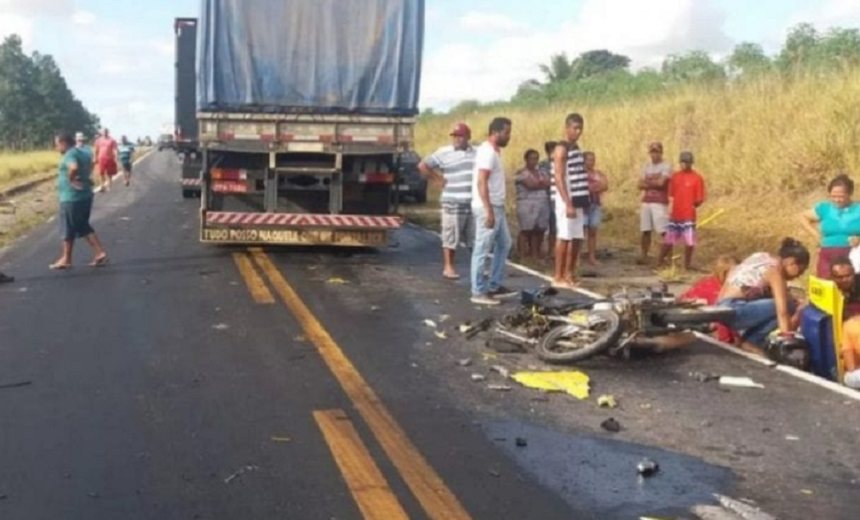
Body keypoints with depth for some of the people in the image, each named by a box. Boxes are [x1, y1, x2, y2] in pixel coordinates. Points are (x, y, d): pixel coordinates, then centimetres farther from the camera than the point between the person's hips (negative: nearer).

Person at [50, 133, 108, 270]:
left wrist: (71, 180, -23)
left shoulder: (69, 155, -18)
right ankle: (100, 253, 12)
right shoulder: (82, 153, 11)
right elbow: (90, 164, 32)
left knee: (68, 229, 5)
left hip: (71, 198, -9)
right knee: (84, 227, 17)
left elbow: (74, 167, -40)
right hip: (85, 196, 9)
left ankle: (66, 260, 16)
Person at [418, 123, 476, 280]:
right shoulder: (444, 153, -3)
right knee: (451, 237, -3)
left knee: (475, 237, 11)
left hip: (474, 203, 4)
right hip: (453, 203, -4)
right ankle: (448, 267, 4)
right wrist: (438, 180, -5)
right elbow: (422, 166, -2)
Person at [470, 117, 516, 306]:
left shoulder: (494, 151, 15)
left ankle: (495, 287, 21)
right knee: (482, 250, -5)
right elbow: (481, 183, -23)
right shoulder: (487, 152, -16)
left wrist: (494, 210, 20)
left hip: (497, 207, 11)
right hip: (487, 208, -11)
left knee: (504, 244, 15)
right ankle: (479, 292, 0)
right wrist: (489, 211, -26)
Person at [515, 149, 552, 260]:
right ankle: (523, 255, -7)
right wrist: (542, 184, 2)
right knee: (526, 230, -9)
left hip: (542, 205, 6)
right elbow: (530, 185, -13)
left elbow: (549, 183, 10)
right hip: (527, 205, -6)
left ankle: (535, 254, 6)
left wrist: (538, 183, -5)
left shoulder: (540, 172, 21)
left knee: (539, 230, 1)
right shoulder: (521, 172, -1)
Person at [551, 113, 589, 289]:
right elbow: (559, 178, -17)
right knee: (564, 237, -6)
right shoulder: (561, 149, -10)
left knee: (577, 238, 7)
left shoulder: (576, 148, 16)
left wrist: (586, 201, 16)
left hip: (579, 200, 8)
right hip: (566, 201, -8)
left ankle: (569, 275, 14)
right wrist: (568, 204, -22)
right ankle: (558, 277, -1)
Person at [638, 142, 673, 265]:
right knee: (645, 231, 6)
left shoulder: (666, 166, -3)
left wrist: (647, 182, -1)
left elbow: (660, 182, -16)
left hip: (660, 203, -6)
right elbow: (641, 185, 7)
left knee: (664, 231, -8)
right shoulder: (646, 167, 15)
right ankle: (644, 256, 11)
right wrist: (653, 184, -10)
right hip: (646, 202, 6)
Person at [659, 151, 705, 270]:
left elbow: (700, 199, -6)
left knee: (689, 241, 0)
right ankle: (662, 261, 20)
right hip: (674, 215, 4)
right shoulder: (675, 176, 7)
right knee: (668, 239, 10)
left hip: (688, 216, -4)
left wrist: (693, 206, -14)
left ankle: (687, 264, 12)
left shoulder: (697, 178, -6)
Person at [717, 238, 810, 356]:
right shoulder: (775, 270, -11)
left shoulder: (764, 258, 15)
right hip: (733, 310, -10)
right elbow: (782, 310, -19)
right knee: (788, 306, -12)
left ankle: (750, 338, 6)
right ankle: (751, 342, -5)